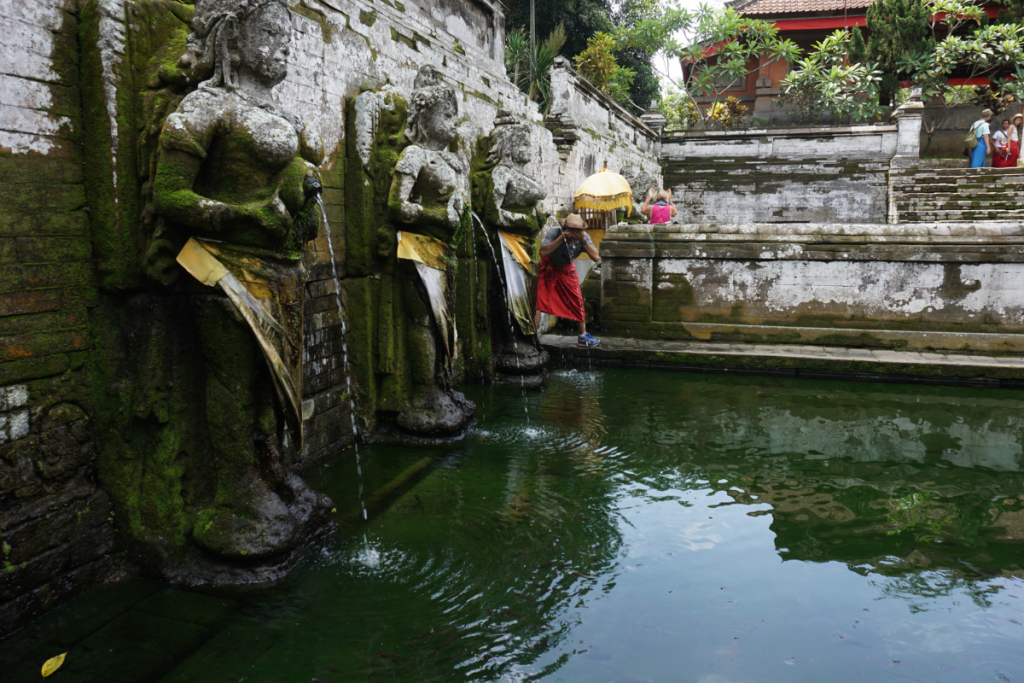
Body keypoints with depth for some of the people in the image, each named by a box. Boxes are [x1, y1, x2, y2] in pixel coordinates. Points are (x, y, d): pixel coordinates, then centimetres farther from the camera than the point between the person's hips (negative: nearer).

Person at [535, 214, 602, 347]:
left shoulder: (584, 237, -16)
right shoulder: (554, 232, -27)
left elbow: (596, 258, -24)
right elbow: (543, 252, -40)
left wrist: (583, 240, -34)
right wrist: (562, 237, -42)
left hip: (567, 270, 4)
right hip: (549, 268, -4)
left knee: (577, 301, 6)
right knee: (539, 300, -15)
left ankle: (583, 336, 20)